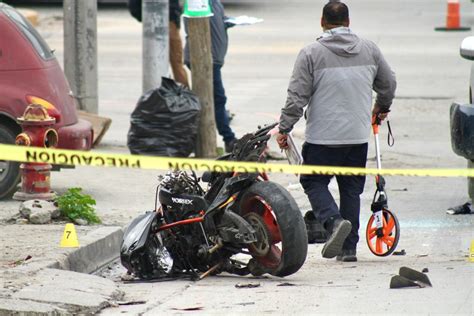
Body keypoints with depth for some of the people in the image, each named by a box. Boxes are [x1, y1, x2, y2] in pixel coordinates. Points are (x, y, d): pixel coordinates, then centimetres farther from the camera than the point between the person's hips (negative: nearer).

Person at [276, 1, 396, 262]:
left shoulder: (311, 53, -7)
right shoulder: (369, 50, 6)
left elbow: (297, 96, -10)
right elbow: (388, 84, 18)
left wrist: (284, 128, -1)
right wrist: (381, 107, 38)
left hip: (322, 136, -4)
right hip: (358, 135, 4)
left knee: (314, 182, 9)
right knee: (351, 189, 12)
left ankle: (334, 220, -17)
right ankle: (349, 247, 11)